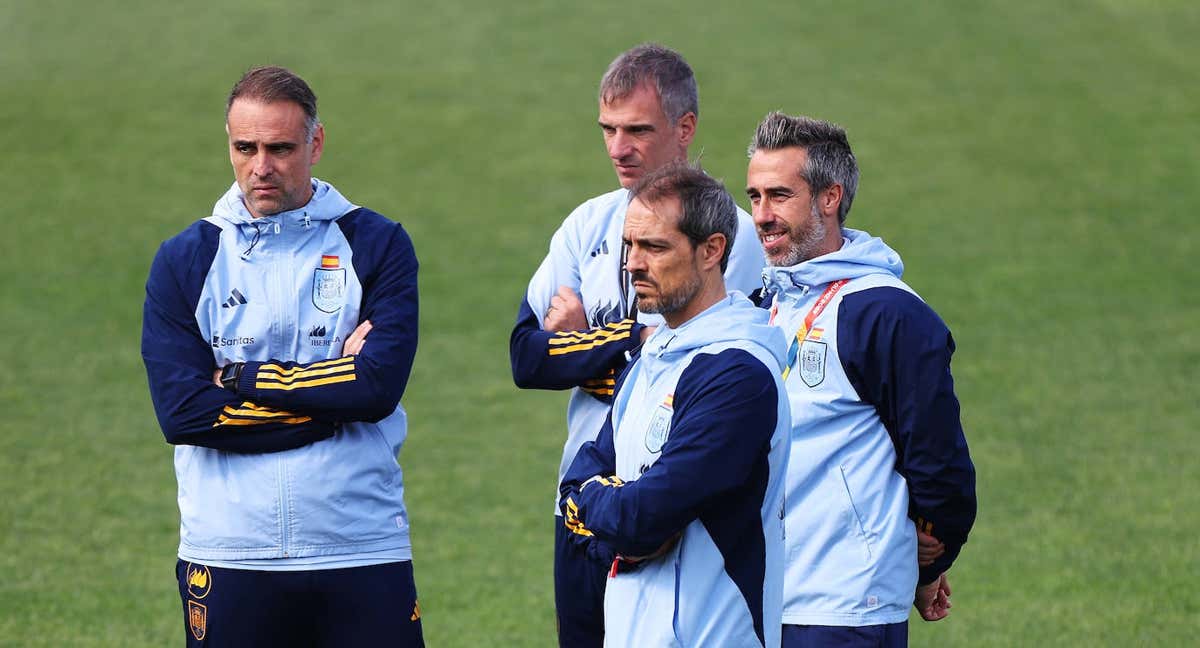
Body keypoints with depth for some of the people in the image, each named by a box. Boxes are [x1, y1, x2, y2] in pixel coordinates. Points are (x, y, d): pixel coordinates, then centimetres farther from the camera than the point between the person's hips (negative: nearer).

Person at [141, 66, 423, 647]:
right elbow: (181, 412, -7)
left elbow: (379, 386, -10)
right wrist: (328, 395, -9)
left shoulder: (377, 245, 4)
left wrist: (241, 378, -8)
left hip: (364, 555, 0)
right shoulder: (183, 261, 6)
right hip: (227, 556, 0)